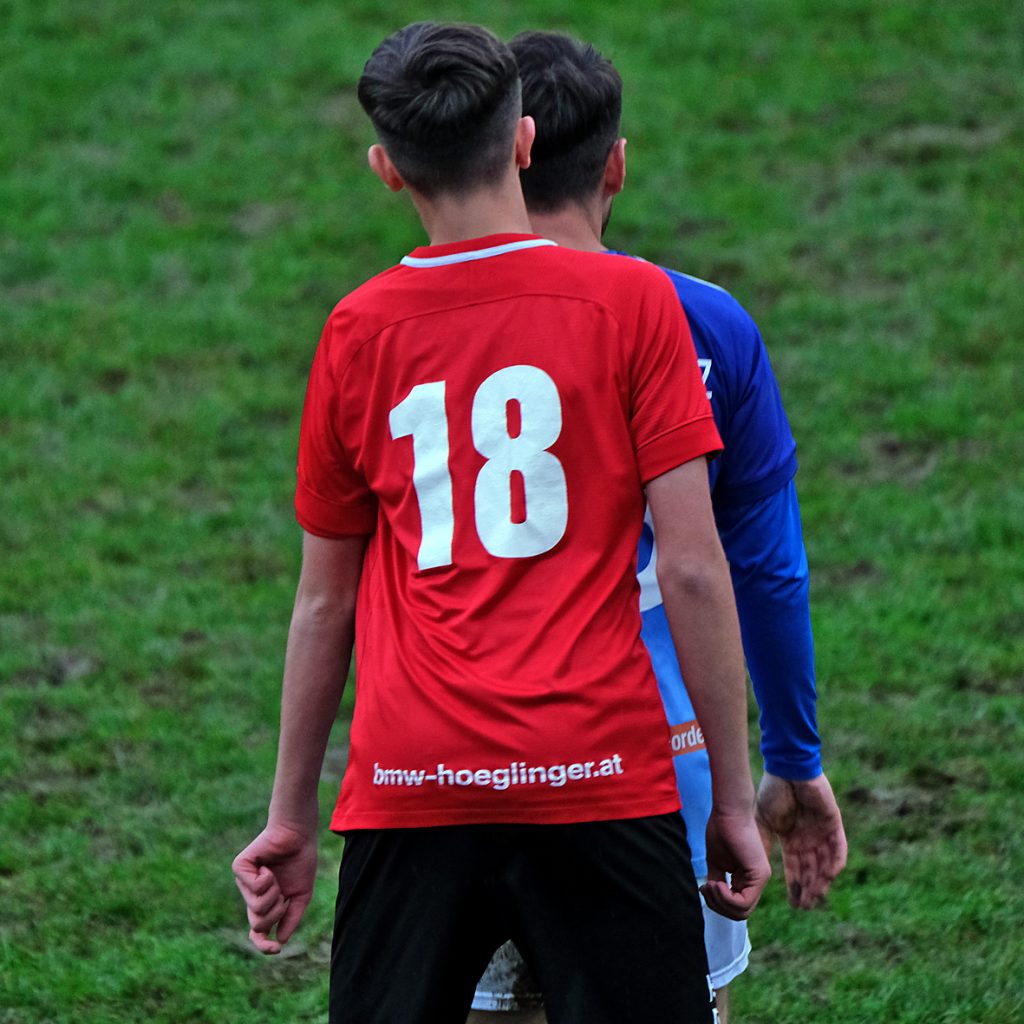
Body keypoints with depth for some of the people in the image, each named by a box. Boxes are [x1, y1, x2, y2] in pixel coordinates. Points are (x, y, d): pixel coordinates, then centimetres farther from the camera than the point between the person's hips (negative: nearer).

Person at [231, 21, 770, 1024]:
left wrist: (290, 815, 22)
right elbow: (693, 570, -5)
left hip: (407, 787, 2)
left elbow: (326, 597, 13)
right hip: (599, 776, -2)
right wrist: (733, 796, 2)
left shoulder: (359, 331, 6)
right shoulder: (631, 302, -1)